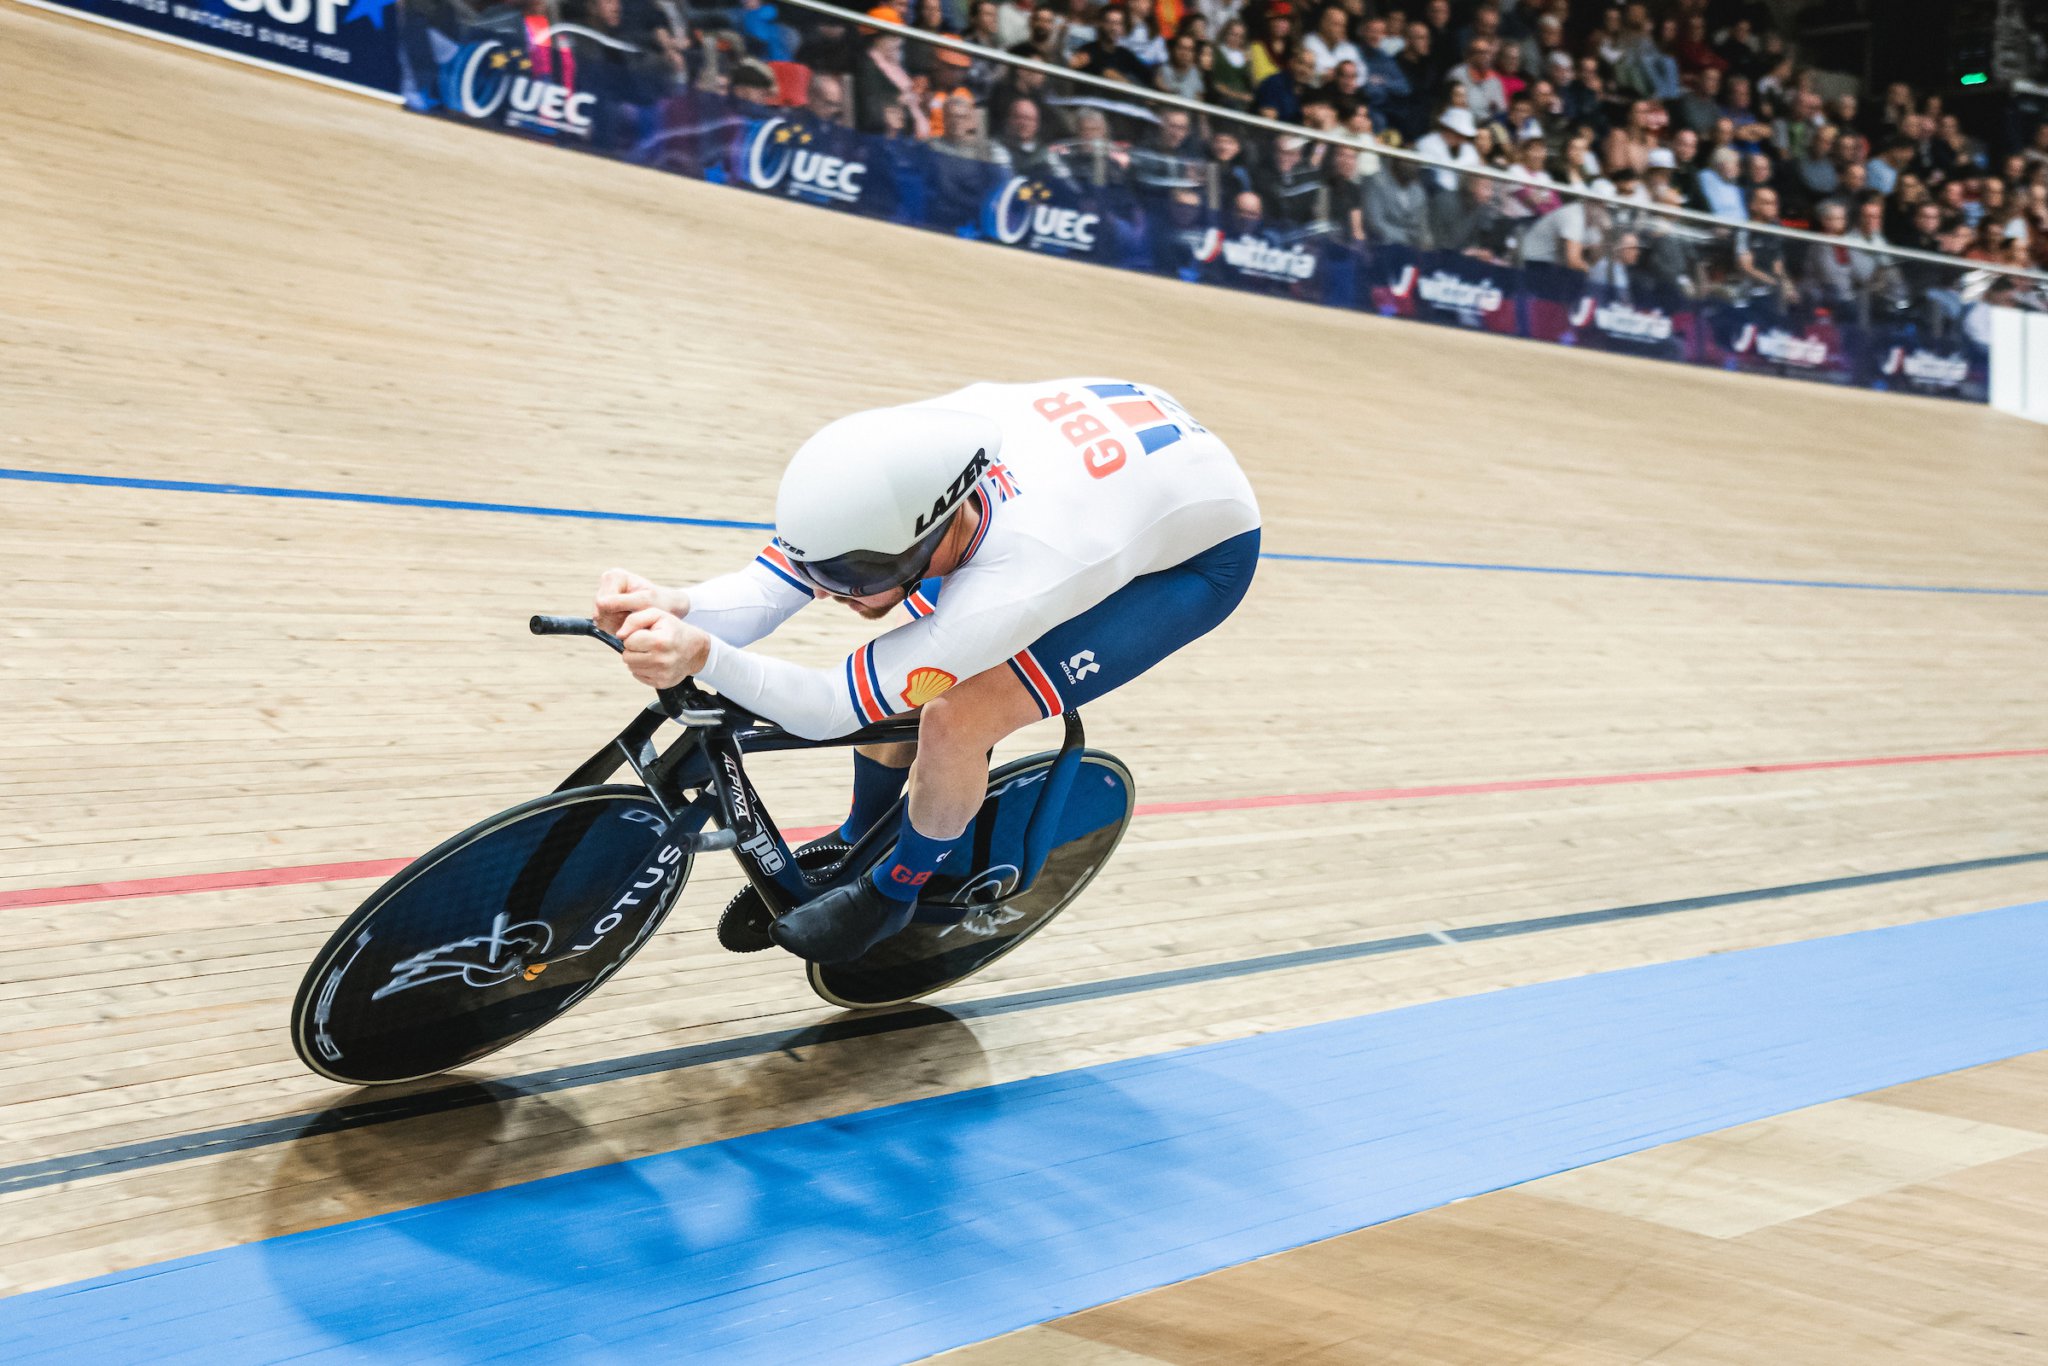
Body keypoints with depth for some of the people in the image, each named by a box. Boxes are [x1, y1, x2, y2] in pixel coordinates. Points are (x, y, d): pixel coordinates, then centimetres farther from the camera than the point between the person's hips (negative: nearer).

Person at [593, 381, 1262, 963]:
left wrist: (703, 656, -52)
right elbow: (777, 579, -23)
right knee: (899, 684, 0)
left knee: (953, 722, -19)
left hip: (1200, 557, -6)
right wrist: (677, 605, -42)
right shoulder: (902, 454, -29)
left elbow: (836, 708, -37)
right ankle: (853, 847, 29)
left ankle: (891, 893, 11)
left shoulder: (1009, 591, -44)